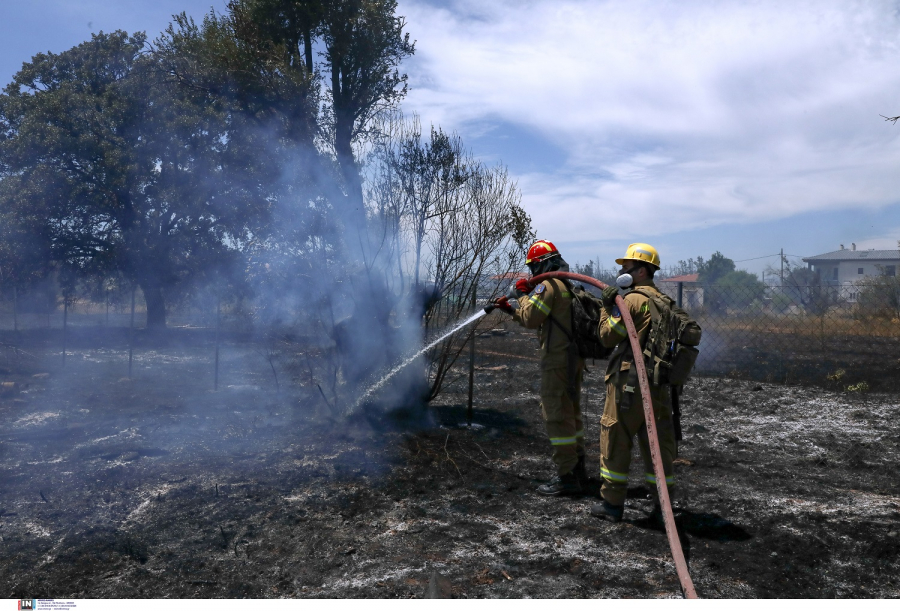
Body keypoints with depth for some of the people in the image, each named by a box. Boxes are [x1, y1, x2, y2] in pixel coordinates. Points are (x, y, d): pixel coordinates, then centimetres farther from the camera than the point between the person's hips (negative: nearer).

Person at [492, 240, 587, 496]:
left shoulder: (548, 285, -13)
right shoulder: (570, 285, 18)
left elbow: (531, 319, -14)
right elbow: (539, 321, 23)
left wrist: (523, 295, 0)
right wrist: (510, 310, 22)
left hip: (557, 360, -10)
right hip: (575, 357, 10)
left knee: (556, 415, -5)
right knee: (572, 412, 17)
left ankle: (567, 476, -1)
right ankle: (577, 467, 27)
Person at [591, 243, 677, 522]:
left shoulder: (632, 300, -12)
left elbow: (608, 336, -9)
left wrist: (607, 307, 1)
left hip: (629, 381, -8)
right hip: (659, 384, 8)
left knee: (615, 439, 3)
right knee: (658, 442, 11)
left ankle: (612, 502, 9)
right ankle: (664, 504, 15)